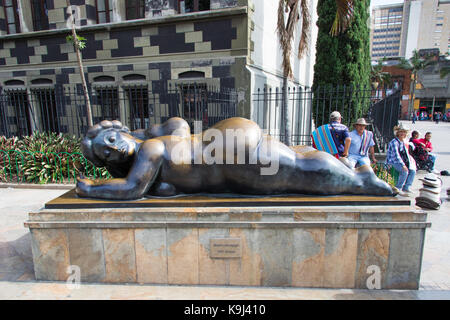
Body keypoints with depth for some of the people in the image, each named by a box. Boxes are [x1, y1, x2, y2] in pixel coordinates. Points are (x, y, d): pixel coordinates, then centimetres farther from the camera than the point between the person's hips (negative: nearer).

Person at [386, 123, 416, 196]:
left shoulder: (404, 142, 13)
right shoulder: (394, 142, -14)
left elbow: (407, 155, 20)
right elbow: (396, 155, -25)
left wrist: (410, 160, 2)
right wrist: (403, 165, -32)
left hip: (401, 162, 8)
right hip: (393, 162, -8)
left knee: (413, 170, -11)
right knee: (405, 171, -27)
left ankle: (406, 188, -7)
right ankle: (398, 188, -14)